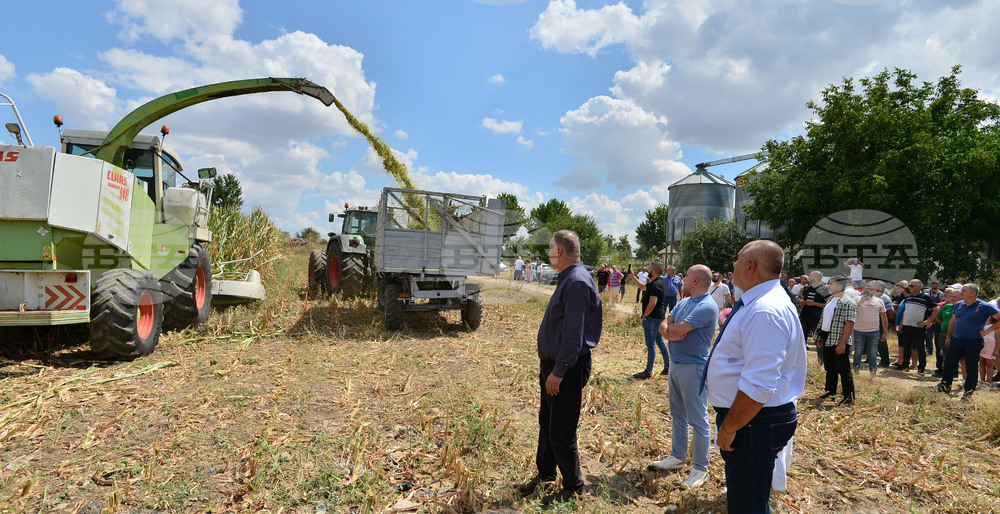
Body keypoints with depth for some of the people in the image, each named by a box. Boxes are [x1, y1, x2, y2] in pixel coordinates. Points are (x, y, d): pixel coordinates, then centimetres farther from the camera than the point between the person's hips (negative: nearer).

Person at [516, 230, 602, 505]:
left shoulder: (577, 282, -22)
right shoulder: (568, 278, 11)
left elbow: (573, 334, -25)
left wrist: (558, 371, -23)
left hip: (567, 368, -10)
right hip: (552, 363, 10)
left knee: (561, 433, 2)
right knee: (546, 424, 21)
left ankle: (573, 488, 21)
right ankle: (545, 475, 39)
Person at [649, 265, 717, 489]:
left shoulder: (707, 306, -20)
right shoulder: (683, 303, 10)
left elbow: (677, 330, -27)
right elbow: (664, 327, 4)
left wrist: (670, 328, -5)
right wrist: (671, 333, -18)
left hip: (693, 367, -9)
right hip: (675, 363, 9)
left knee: (697, 420, 1)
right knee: (678, 415, 19)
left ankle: (700, 468, 13)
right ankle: (678, 457, 33)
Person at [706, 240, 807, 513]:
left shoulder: (765, 311, -27)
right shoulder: (755, 303, 7)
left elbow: (758, 386, -30)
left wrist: (729, 428, -23)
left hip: (755, 423, -10)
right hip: (748, 419, 10)